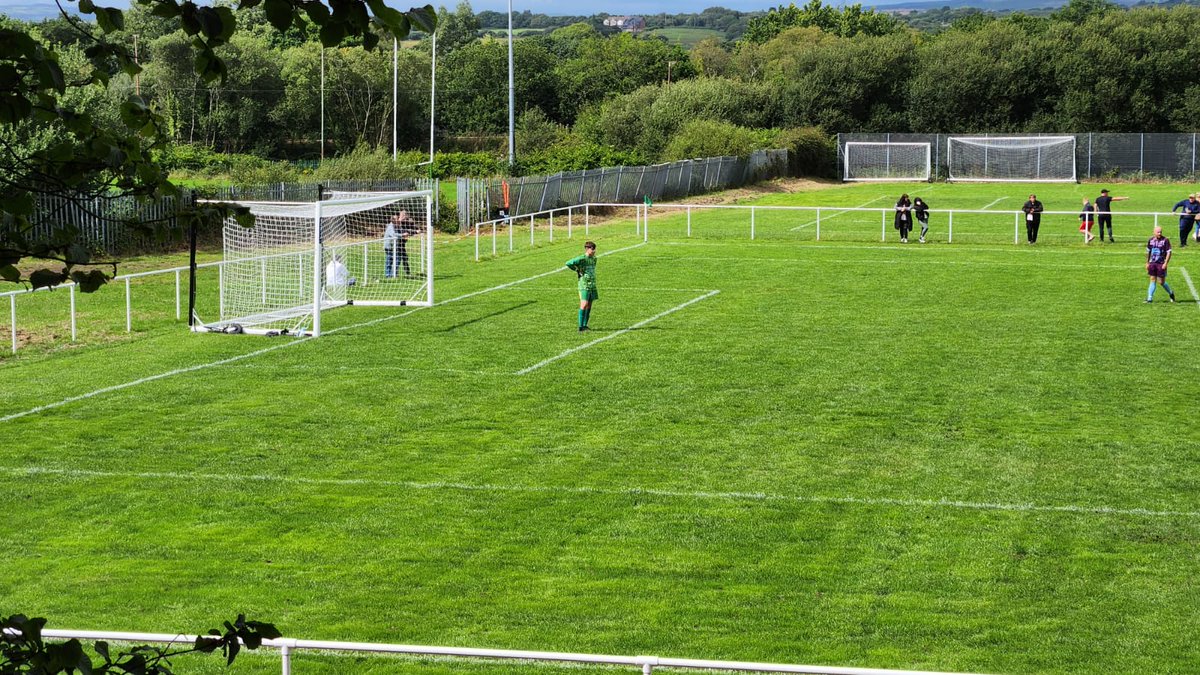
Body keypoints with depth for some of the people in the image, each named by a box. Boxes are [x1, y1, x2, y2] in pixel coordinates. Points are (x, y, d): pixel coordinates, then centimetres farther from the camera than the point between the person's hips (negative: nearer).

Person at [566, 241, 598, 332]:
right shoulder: (581, 259, -12)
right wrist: (576, 270, -9)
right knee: (584, 304, -12)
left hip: (592, 285, 7)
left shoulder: (594, 259, 12)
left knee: (589, 305, 7)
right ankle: (580, 326, -12)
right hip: (584, 285, -7)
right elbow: (568, 263, -20)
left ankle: (585, 325, 12)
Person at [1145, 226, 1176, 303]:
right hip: (1152, 263, 4)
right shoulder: (1151, 240, 6)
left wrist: (1165, 263, -15)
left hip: (1161, 264, -4)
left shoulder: (1165, 240, -8)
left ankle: (1171, 293, 25)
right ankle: (1150, 298, 5)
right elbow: (1148, 252, 17)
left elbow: (1169, 252, -8)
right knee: (1152, 280, 4)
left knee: (1161, 282, 0)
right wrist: (1147, 263, 16)